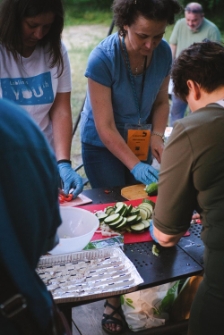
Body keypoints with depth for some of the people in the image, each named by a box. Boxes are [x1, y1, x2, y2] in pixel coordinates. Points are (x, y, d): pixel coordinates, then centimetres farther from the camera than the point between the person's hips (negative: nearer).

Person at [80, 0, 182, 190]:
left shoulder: (163, 52, -12)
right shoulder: (102, 59, -26)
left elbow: (161, 102, 3)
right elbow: (105, 128, -25)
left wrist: (157, 136, -14)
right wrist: (135, 166, -30)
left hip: (139, 143, 5)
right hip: (102, 145, -4)